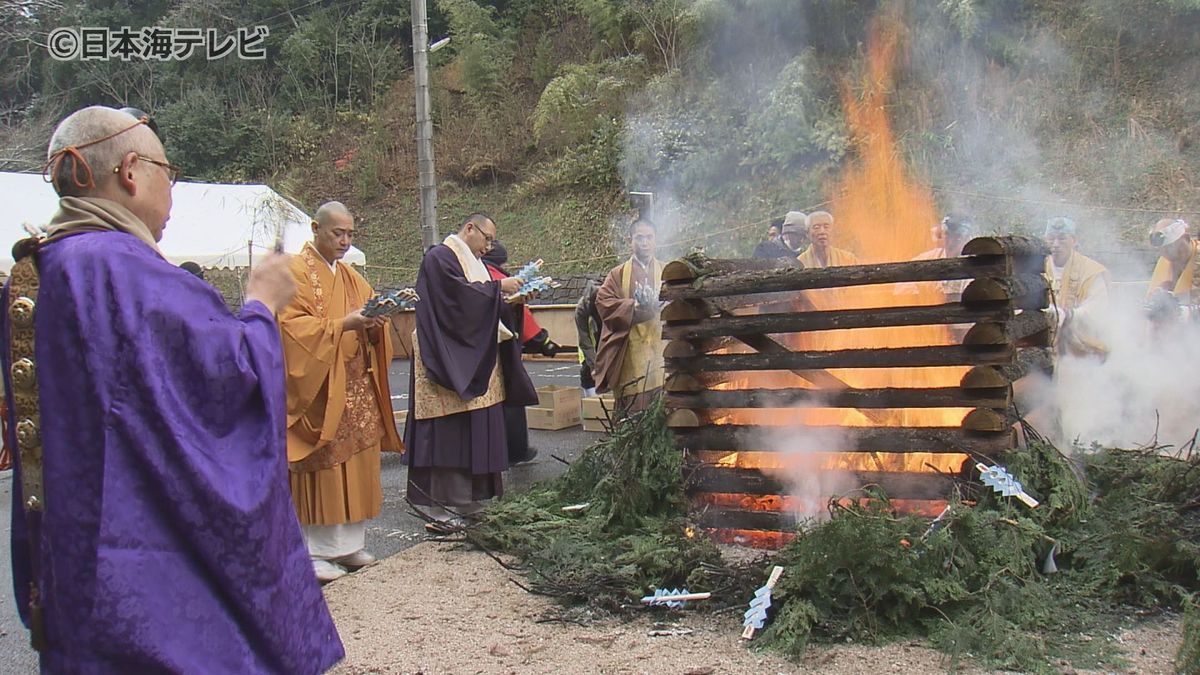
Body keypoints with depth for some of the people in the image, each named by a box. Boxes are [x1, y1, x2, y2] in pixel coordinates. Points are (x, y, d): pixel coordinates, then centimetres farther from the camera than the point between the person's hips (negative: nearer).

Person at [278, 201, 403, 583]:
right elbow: (293, 326, -17)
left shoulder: (352, 277, 17)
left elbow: (372, 326, 15)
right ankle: (313, 552, 6)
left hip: (356, 390, 7)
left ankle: (349, 544, 19)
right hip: (318, 390, -7)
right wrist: (342, 325, -24)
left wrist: (374, 325, -8)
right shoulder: (296, 273, -6)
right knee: (320, 471, -3)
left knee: (356, 466, 9)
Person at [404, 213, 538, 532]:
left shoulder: (473, 262, 23)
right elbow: (458, 293, -20)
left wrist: (513, 299, 5)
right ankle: (439, 510, -6)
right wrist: (498, 287, -14)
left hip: (475, 364, 10)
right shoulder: (440, 257, -6)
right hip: (448, 361, -10)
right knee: (447, 435, -10)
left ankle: (469, 504, 15)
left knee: (476, 433, 9)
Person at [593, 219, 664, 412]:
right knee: (632, 407, -2)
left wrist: (658, 305, -15)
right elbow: (603, 302, -2)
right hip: (630, 353, -1)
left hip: (661, 350, 1)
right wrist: (633, 306, -14)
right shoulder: (618, 274, 12)